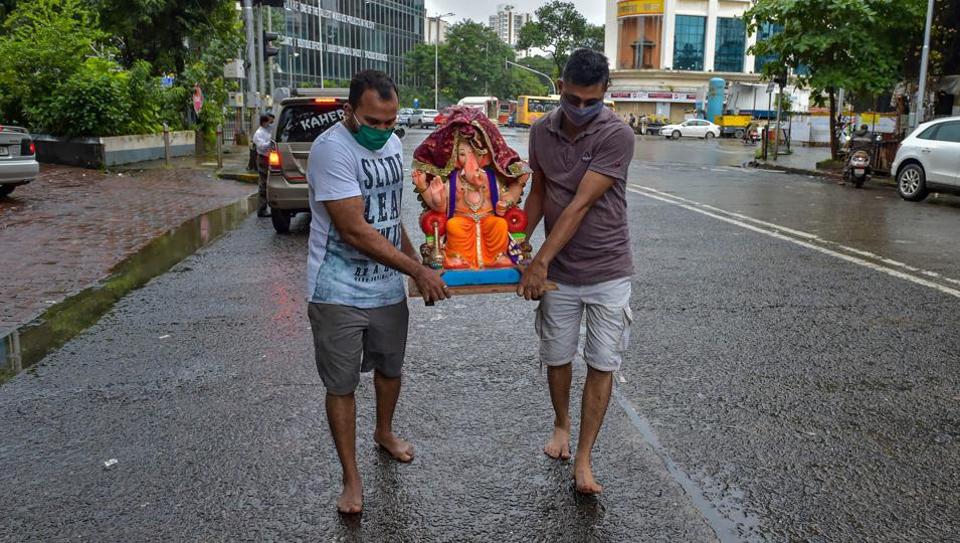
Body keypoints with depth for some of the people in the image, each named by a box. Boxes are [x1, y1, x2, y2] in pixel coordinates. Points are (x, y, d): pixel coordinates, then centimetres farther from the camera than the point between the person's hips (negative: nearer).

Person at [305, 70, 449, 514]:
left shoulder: (392, 144, 5)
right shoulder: (332, 149, -20)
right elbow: (355, 231, -24)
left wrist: (414, 260, 10)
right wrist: (418, 271, -21)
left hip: (388, 287, 7)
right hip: (339, 293, -7)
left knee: (389, 369, 22)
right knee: (342, 386, 5)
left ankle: (384, 433, 48)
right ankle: (351, 478, 20)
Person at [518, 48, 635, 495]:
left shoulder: (616, 135, -17)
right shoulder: (541, 132, -1)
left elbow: (580, 205, -22)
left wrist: (541, 261, -24)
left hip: (607, 272, -4)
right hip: (558, 272, 4)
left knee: (601, 365, 2)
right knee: (556, 357, 14)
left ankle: (583, 458, 13)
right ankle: (561, 425, 40)